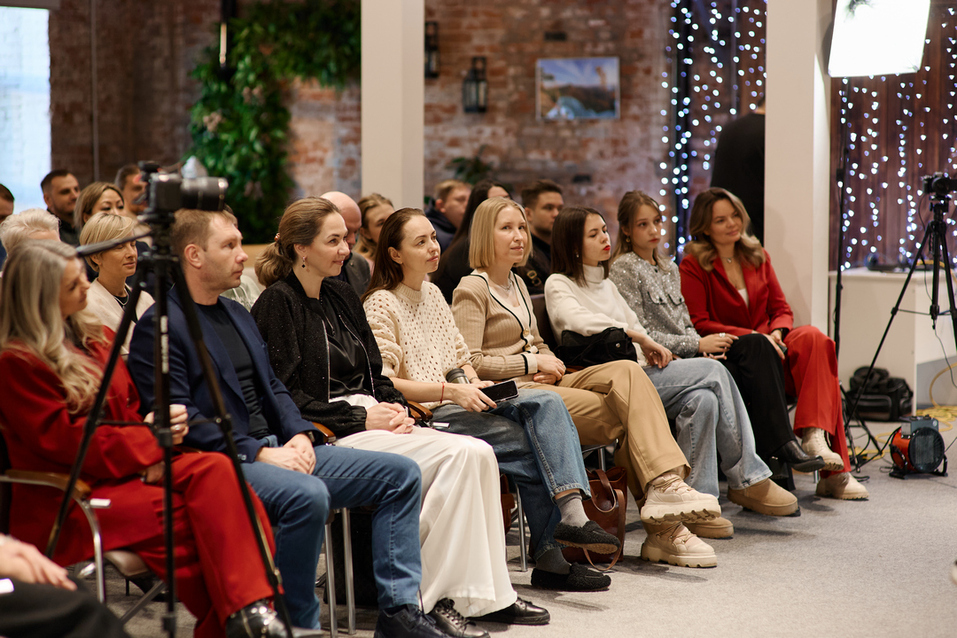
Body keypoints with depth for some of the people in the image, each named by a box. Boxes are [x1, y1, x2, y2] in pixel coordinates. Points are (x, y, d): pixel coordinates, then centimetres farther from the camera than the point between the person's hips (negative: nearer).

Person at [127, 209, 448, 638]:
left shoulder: (238, 315, 22)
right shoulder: (158, 327, -6)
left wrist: (298, 434, 1)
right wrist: (258, 453, -18)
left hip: (275, 450, 9)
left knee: (400, 473, -2)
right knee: (308, 495, -37)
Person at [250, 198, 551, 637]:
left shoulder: (342, 297, 20)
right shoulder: (278, 303, -5)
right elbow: (285, 396, -12)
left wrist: (395, 407, 1)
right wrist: (359, 417, -14)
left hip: (369, 419, 8)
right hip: (328, 433, -8)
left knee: (478, 453, -15)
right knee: (458, 456, -25)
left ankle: (487, 595, -14)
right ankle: (433, 598, -21)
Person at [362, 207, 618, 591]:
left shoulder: (433, 294, 20)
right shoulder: (380, 305, -5)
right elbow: (381, 383, -14)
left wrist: (476, 385, 2)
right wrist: (450, 391, -21)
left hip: (462, 402, 7)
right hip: (425, 414, -7)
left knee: (547, 403, -22)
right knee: (532, 443, -24)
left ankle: (570, 511, -35)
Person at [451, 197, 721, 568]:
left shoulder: (517, 284, 25)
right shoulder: (472, 290, -2)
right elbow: (470, 363, -12)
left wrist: (550, 364, 6)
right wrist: (533, 363, -9)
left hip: (542, 384, 8)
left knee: (626, 372, -21)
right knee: (625, 416, -22)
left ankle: (665, 483, -31)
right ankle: (662, 528, -21)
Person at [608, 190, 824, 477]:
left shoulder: (669, 268, 21)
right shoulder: (624, 269, -4)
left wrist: (705, 349, -4)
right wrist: (698, 345, -12)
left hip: (687, 355, 7)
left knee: (756, 344, -19)